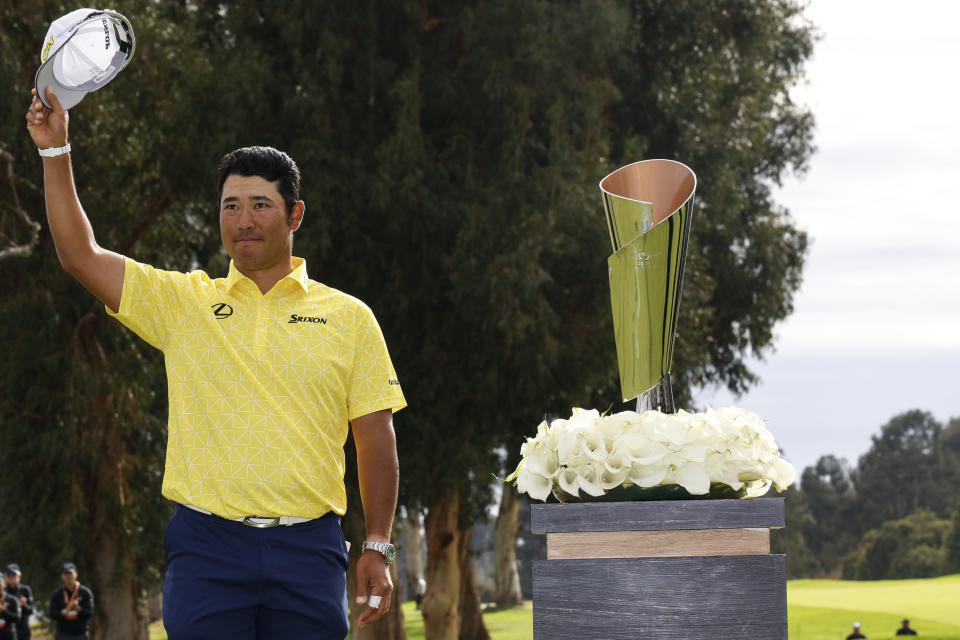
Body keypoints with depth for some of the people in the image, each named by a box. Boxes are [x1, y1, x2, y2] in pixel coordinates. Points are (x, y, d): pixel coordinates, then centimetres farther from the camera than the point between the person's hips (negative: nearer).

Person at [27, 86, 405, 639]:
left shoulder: (348, 318, 8)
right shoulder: (183, 302, 11)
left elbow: (376, 438, 7)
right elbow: (81, 256, 6)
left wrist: (378, 548, 2)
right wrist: (56, 150, 1)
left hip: (309, 550, 0)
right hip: (207, 545, 0)